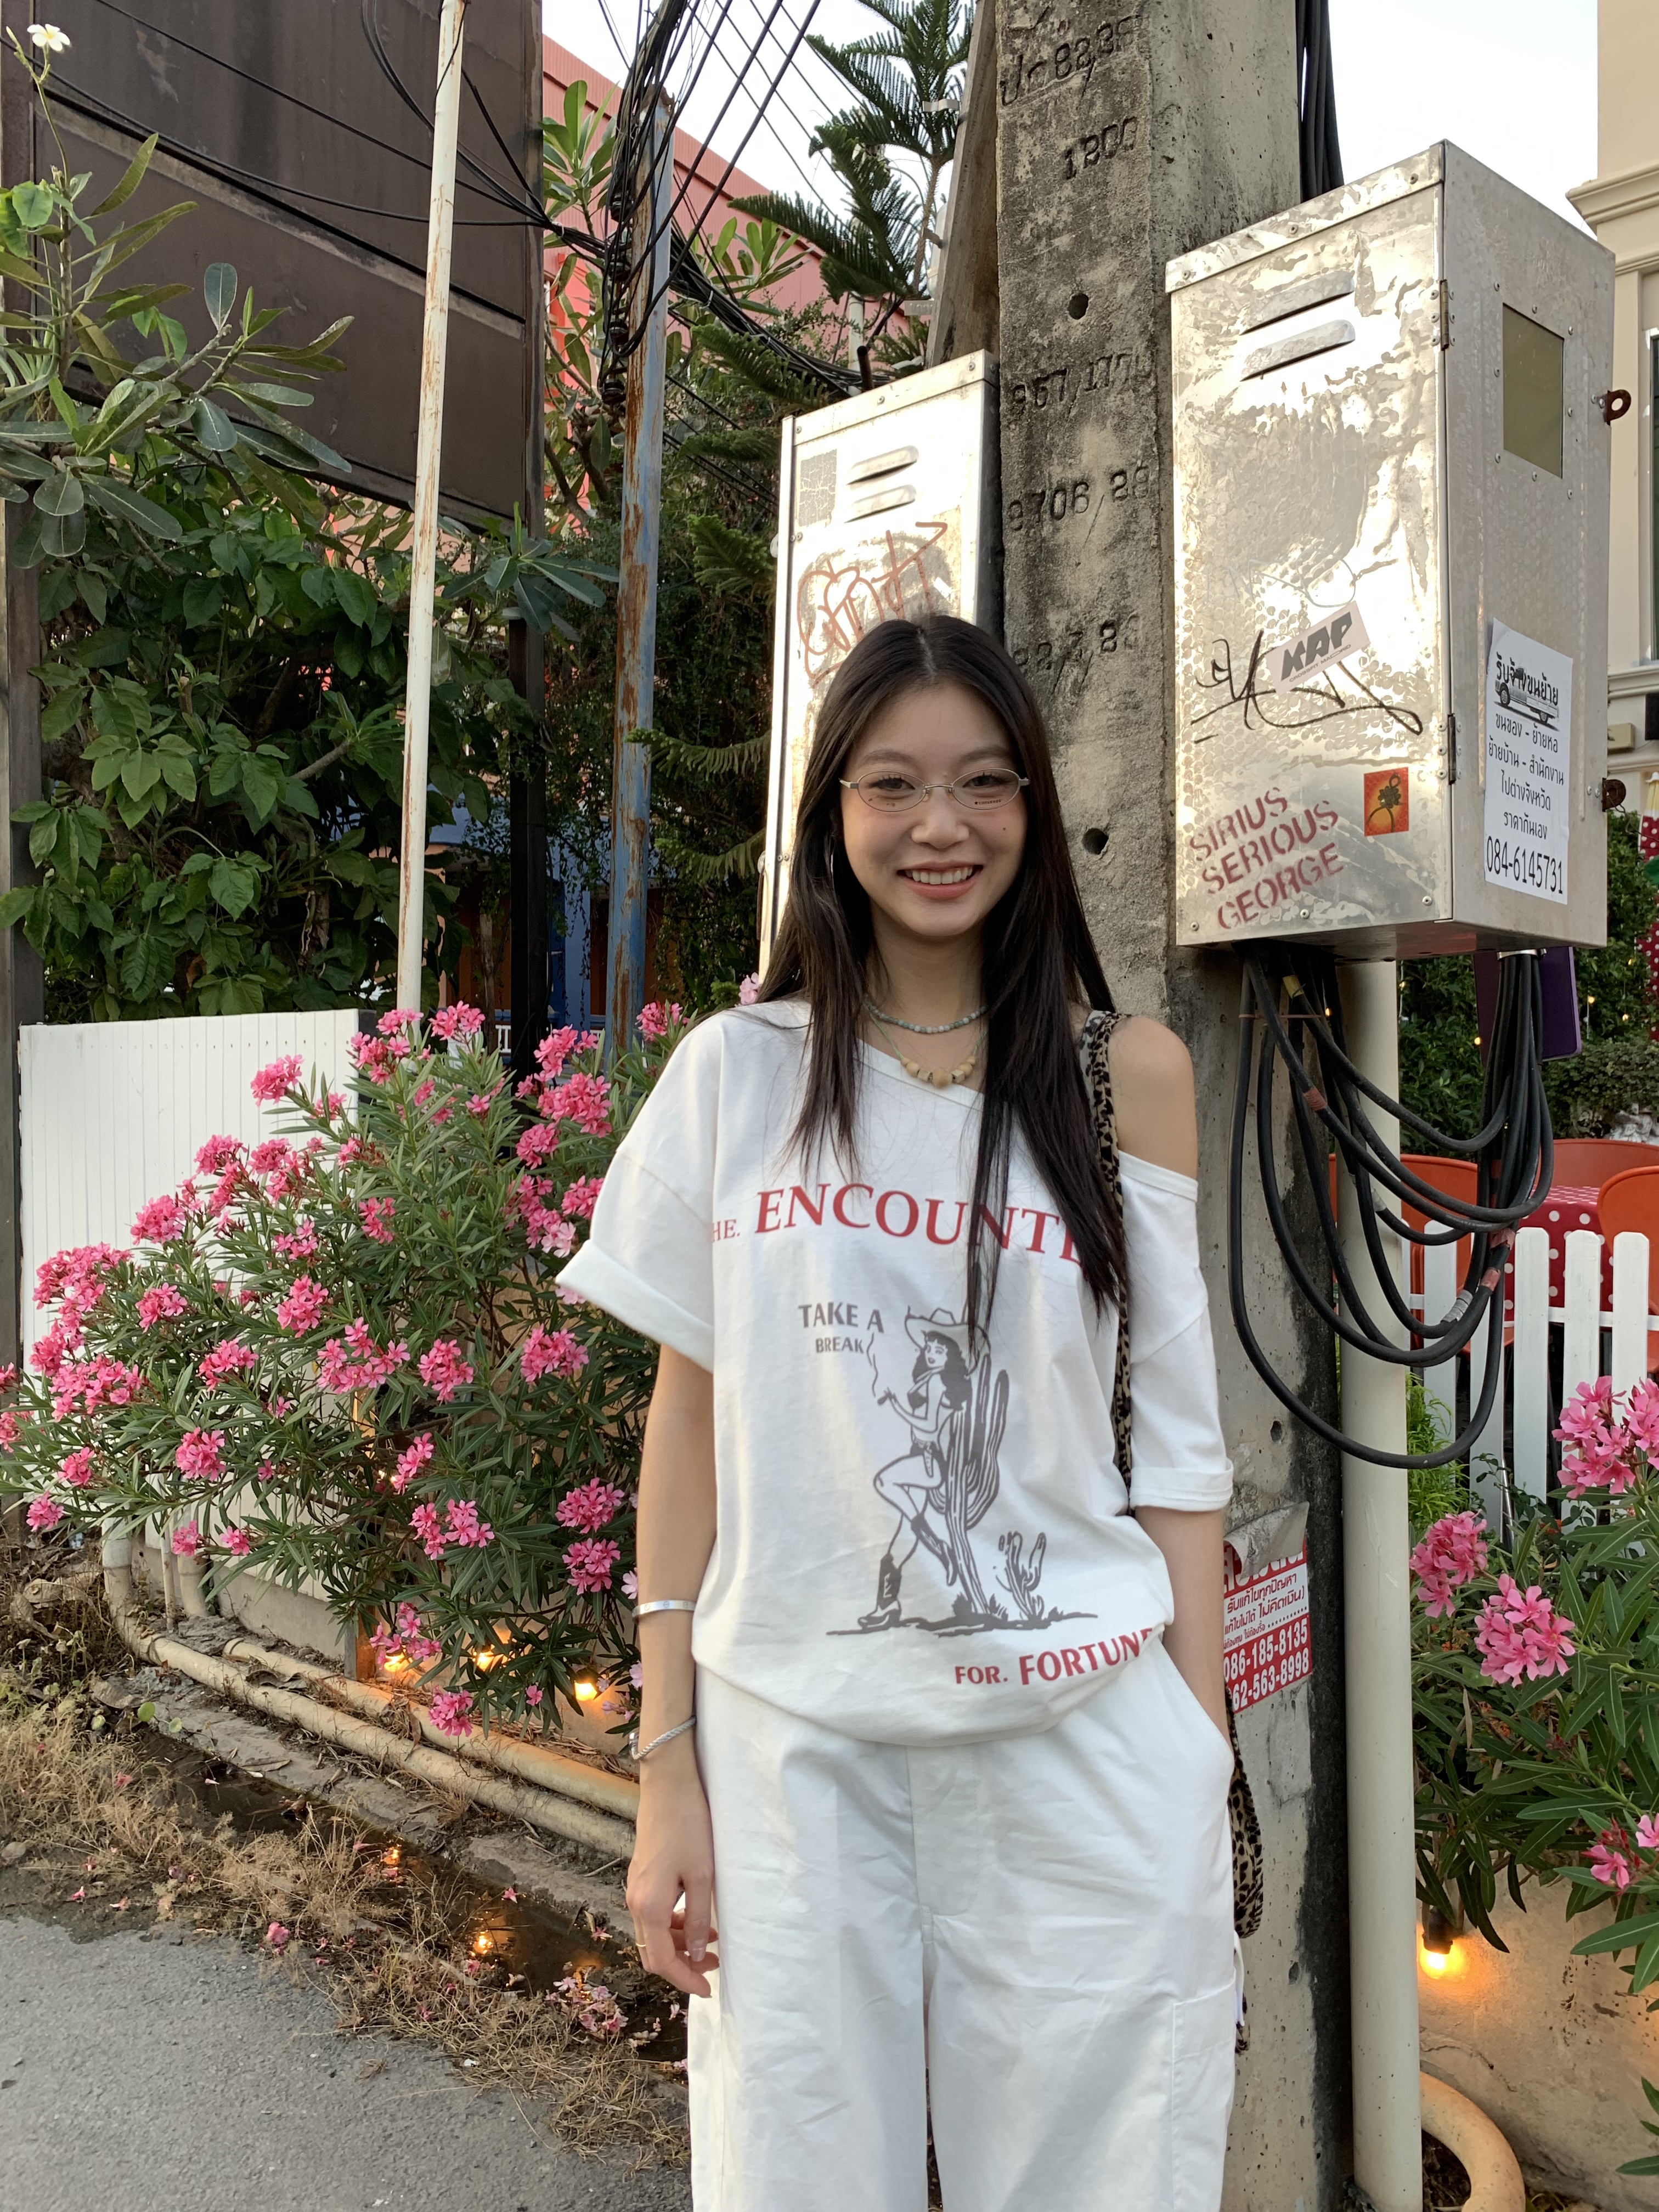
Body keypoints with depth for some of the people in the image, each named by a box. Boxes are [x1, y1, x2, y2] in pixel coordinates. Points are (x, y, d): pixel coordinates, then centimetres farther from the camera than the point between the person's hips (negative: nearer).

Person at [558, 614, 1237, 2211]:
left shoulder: (1130, 1075, 1)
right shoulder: (736, 1072, 1)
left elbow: (1178, 1442, 3)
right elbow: (691, 1419, 3)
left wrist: (1199, 1766, -1)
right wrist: (667, 1772, 2)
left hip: (1076, 1738, 0)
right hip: (793, 1740, 1)